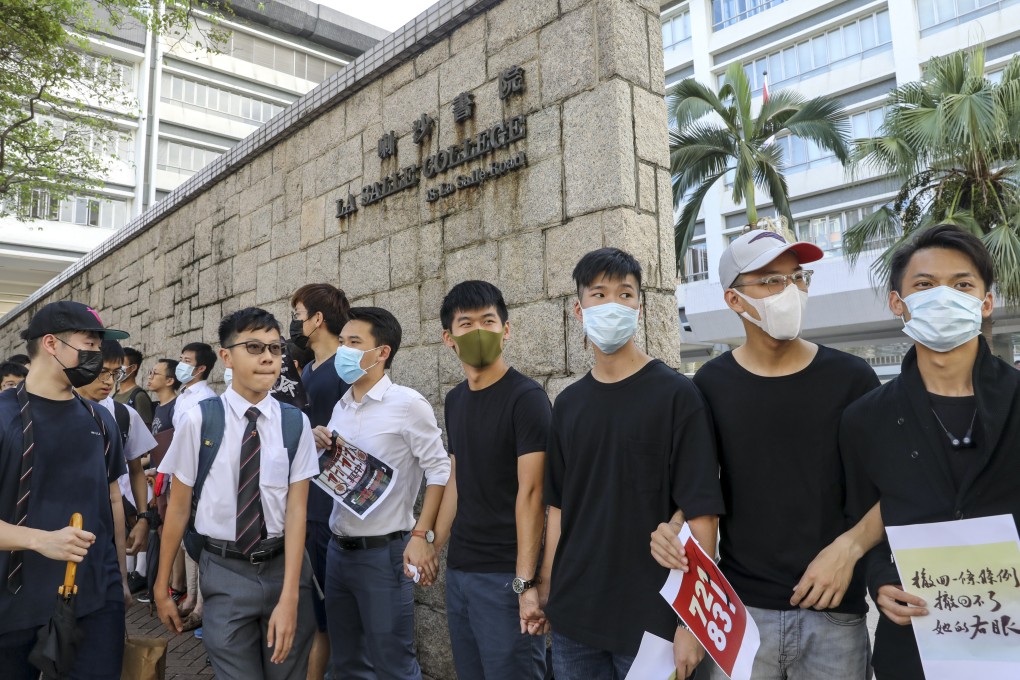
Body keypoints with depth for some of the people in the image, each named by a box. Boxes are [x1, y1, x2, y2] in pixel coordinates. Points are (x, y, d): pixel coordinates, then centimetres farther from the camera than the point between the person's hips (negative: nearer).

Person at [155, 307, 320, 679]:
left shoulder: (295, 422, -5)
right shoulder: (198, 419, -8)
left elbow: (296, 509, -8)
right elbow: (178, 507, -1)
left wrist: (289, 596, -13)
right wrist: (162, 587, 7)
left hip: (283, 565, 2)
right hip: (225, 572, -2)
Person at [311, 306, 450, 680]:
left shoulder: (407, 403, -13)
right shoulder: (341, 407, 9)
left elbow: (440, 470, -14)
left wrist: (422, 536, -17)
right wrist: (321, 448, -5)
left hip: (383, 552, -7)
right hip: (338, 549, 7)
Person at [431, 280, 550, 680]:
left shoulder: (526, 397, -12)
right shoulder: (455, 400, 9)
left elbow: (530, 493, -17)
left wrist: (525, 582, -20)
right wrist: (435, 545, 13)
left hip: (505, 574, -7)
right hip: (458, 570, 7)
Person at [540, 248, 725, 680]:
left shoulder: (675, 395, -10)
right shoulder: (567, 404, 4)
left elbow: (701, 514, -12)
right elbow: (559, 505, 9)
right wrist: (546, 588, 7)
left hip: (652, 619, -4)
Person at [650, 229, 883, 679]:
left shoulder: (851, 378, -3)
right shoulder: (710, 385, -2)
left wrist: (849, 547, -15)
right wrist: (672, 530, -14)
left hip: (833, 611, 0)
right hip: (737, 608, 0)